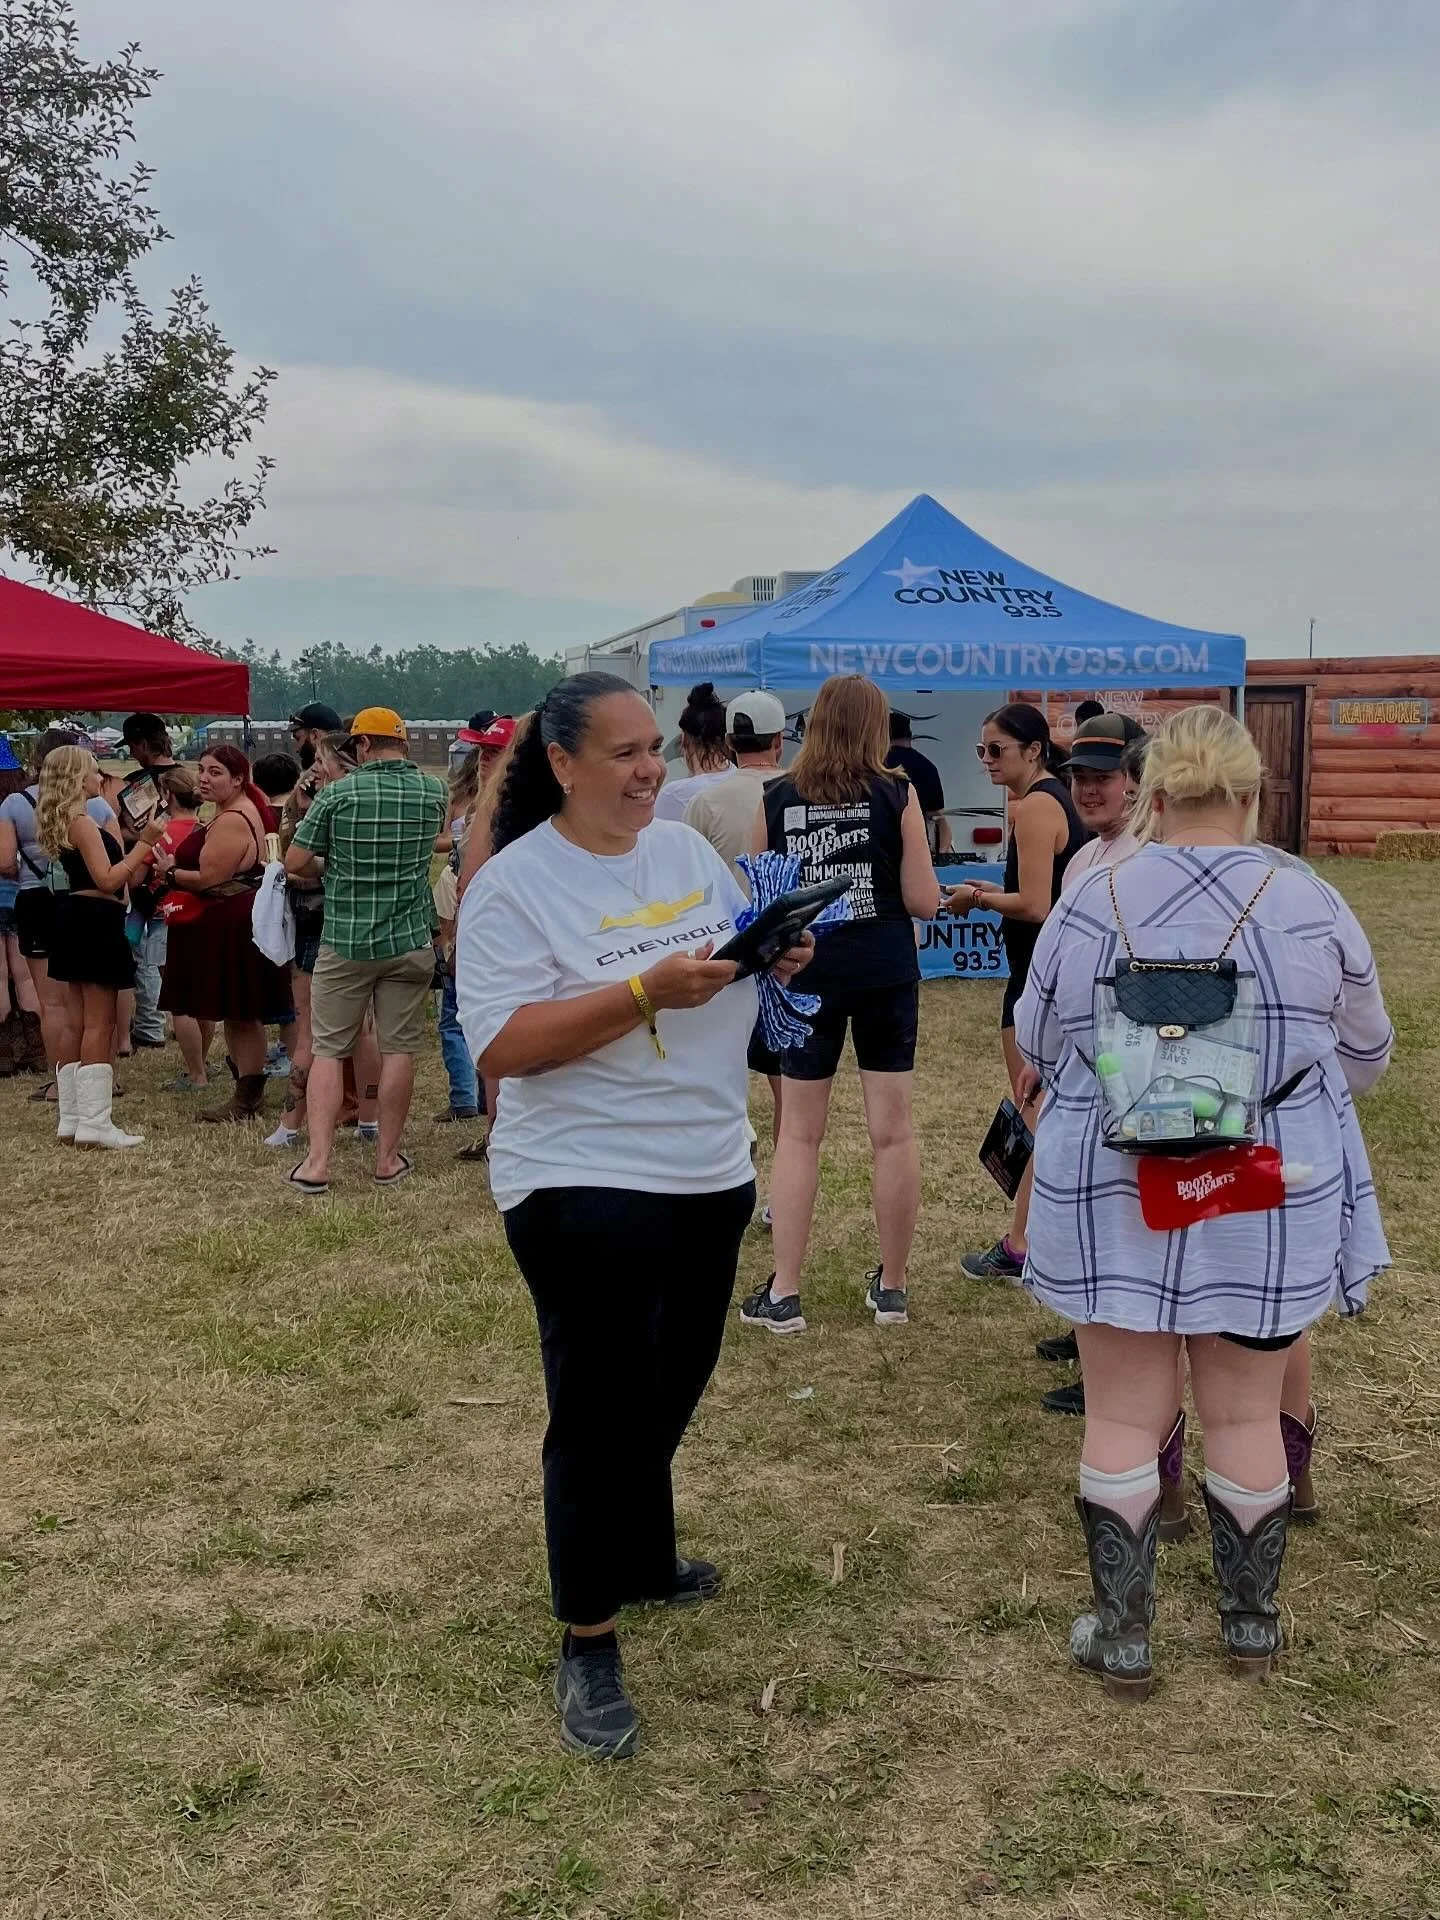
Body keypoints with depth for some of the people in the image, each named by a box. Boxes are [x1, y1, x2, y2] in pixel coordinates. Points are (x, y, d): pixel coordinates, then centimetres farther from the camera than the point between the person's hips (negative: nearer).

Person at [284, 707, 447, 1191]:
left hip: (345, 940, -1)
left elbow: (294, 862, -6)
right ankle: (387, 1159, 13)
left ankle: (317, 1161, 1)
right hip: (410, 941, 2)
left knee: (328, 1049, 7)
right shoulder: (434, 792, 0)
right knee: (398, 1048, 8)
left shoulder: (338, 794, -9)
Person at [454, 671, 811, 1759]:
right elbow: (502, 1048, -21)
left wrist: (777, 957, -7)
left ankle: (644, 1560, 42)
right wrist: (650, 990, -28)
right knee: (602, 1411, 0)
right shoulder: (514, 885, -13)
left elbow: (741, 957, 17)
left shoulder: (687, 851, 7)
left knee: (669, 1394, 20)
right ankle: (588, 1642, 14)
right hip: (586, 1186, -7)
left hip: (710, 1174, 7)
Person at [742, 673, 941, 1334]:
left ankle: (783, 1293, 9)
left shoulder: (777, 798, -1)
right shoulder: (897, 795, -6)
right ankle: (892, 1285, 19)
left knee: (798, 1132, 8)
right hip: (883, 976, -1)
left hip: (805, 975, 1)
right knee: (893, 1130, 8)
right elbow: (924, 902, -5)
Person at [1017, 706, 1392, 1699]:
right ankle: (1253, 1624, 30)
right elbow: (1367, 1053, 8)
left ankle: (1123, 1637, 18)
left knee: (1123, 1416, 10)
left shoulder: (1087, 904, -4)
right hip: (1269, 1204, 0)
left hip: (1114, 1197, 0)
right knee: (1246, 1414, 14)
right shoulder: (1312, 906, -5)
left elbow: (1035, 1048, 7)